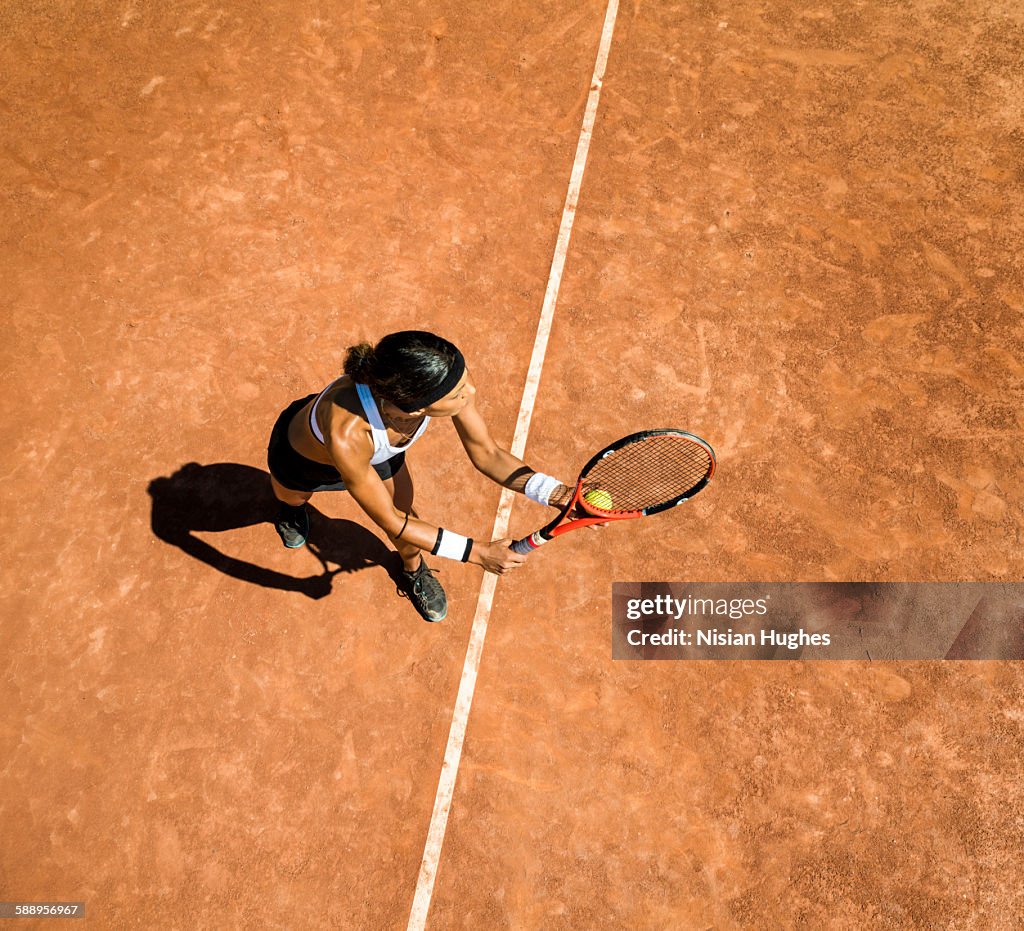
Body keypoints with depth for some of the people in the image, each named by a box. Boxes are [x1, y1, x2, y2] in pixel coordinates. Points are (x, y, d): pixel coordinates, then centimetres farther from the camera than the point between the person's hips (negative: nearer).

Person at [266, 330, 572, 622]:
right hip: (302, 455, -2)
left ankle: (414, 570, 44)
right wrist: (477, 553, -32)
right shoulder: (345, 435, -52)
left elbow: (487, 455, -23)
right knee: (293, 498, 30)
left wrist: (561, 494, -35)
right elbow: (389, 522, -36)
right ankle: (291, 503, 69)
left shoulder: (451, 376, -40)